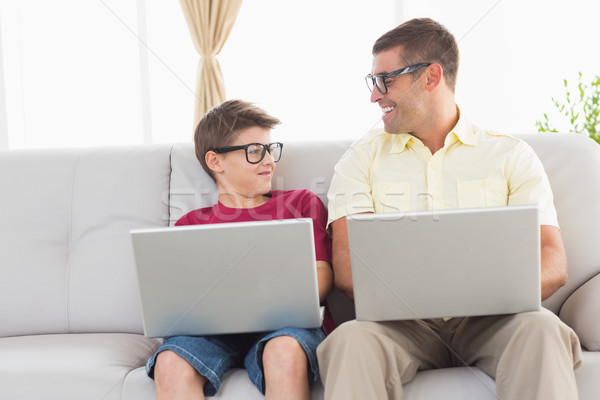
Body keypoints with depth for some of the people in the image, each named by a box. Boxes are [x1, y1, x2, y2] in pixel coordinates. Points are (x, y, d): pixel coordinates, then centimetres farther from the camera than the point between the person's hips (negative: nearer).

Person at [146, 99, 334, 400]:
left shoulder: (302, 203, 21)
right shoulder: (190, 225, 22)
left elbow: (321, 276, 10)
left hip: (285, 321, -1)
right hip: (215, 329, 2)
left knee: (285, 350, -37)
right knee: (171, 364, -31)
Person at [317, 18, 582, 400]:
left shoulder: (511, 155, 9)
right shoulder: (363, 157, 11)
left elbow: (553, 263, -1)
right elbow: (347, 265, -1)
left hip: (487, 322, 1)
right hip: (402, 322, 0)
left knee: (540, 328, -32)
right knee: (351, 338, -33)